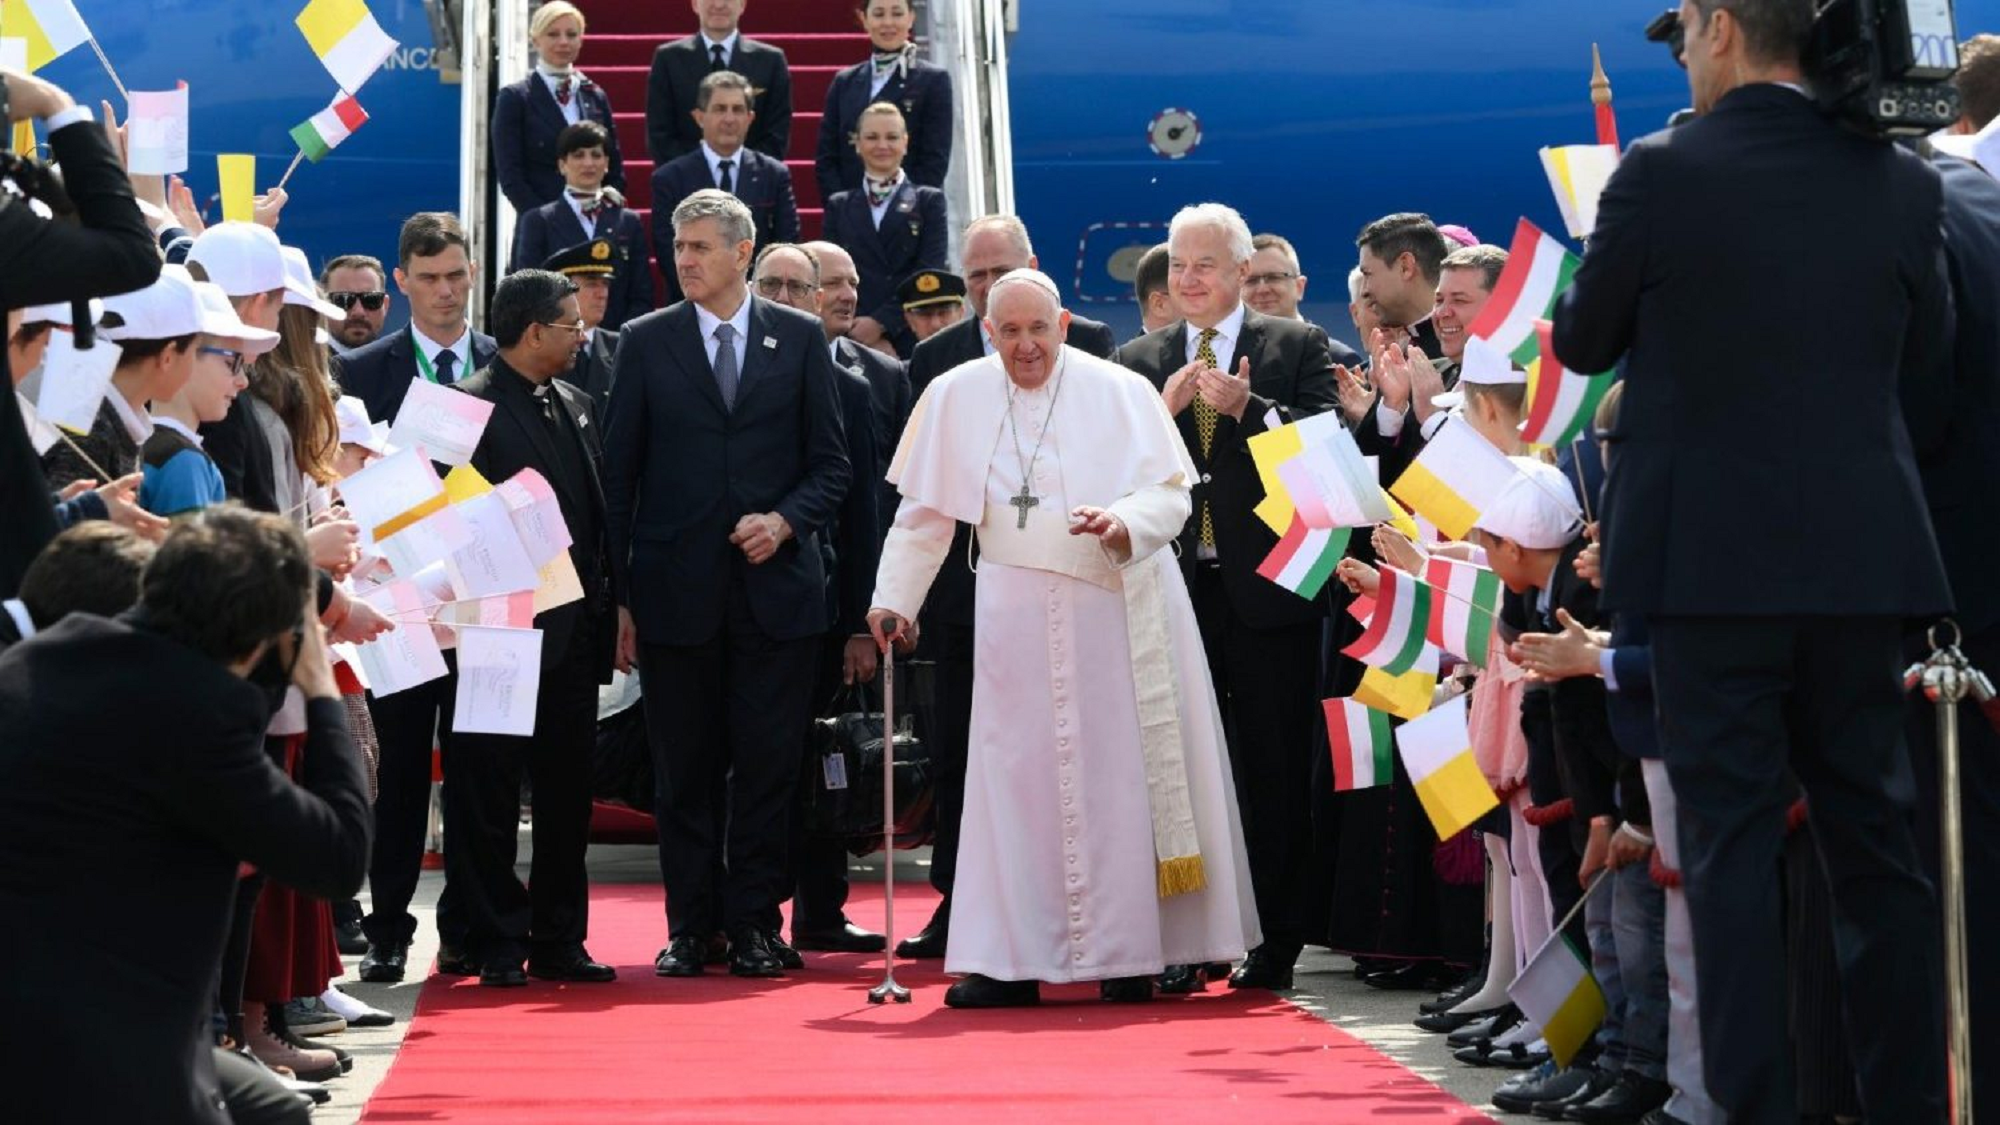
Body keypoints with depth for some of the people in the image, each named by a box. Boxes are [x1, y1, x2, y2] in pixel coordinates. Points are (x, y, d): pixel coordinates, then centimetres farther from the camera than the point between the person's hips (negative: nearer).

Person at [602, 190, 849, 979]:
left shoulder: (800, 339, 6)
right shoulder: (646, 343, 5)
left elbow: (831, 464, 8)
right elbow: (619, 474, 5)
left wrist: (785, 520, -12)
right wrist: (618, 594, 0)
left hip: (775, 588, 0)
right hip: (676, 589, 0)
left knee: (767, 766, 1)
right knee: (685, 770, 5)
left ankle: (752, 923, 9)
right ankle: (690, 927, 12)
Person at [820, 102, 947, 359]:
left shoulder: (929, 201, 10)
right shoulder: (839, 206, 16)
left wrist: (881, 322, -11)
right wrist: (863, 334, -7)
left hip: (911, 336, -1)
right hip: (853, 339, 1)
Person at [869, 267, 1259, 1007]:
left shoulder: (1122, 392, -2)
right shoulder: (954, 398, 4)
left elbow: (1171, 496, -4)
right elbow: (926, 512, 11)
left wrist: (1123, 523, -23)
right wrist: (894, 597, 6)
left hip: (1119, 610, -1)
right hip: (1018, 620, 1)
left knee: (1122, 776, 0)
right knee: (1017, 779, -1)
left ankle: (1129, 953, 7)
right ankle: (1010, 961, 1)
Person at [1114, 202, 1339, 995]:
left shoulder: (1299, 348, 4)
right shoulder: (1138, 362, 13)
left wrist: (1249, 409, -18)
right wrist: (1162, 411, -10)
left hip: (1266, 591, -3)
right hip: (1175, 590, 3)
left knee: (1275, 773, 1)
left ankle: (1276, 944, 7)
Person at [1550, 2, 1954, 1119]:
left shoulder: (1663, 172, -9)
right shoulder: (1903, 183, 2)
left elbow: (1581, 343, 5)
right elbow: (1930, 396, 7)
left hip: (1711, 560, -3)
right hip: (1862, 558, 3)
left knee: (1732, 847, 0)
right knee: (1877, 843, 10)